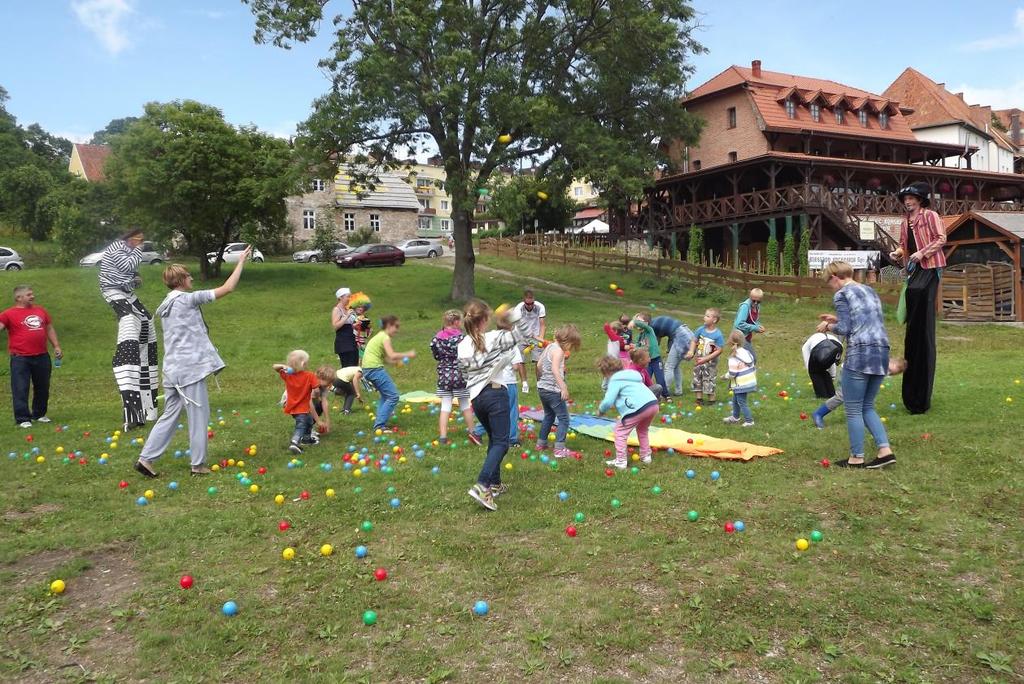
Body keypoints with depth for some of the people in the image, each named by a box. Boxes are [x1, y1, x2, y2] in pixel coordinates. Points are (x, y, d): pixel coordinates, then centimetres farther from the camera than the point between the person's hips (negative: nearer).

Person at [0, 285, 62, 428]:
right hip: (20, 359, -5)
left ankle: (39, 414, 29)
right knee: (21, 389, -4)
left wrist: (56, 346, 15)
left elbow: (49, 329, 20)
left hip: (42, 357, 5)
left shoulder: (40, 311, 13)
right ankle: (23, 419, 1)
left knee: (43, 388, 14)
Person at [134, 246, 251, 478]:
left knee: (170, 415, 14)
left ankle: (146, 458, 11)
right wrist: (241, 262, -4)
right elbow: (227, 288, -11)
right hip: (189, 368, -8)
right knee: (198, 416, 2)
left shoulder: (165, 306, 16)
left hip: (172, 369, 8)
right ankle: (198, 464, 8)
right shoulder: (187, 299, -10)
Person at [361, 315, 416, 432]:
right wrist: (407, 354, -10)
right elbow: (392, 355, -21)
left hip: (368, 369, 10)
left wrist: (398, 361, 13)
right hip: (375, 369, -10)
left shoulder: (380, 336, 20)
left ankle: (378, 422, 24)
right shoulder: (385, 337, -9)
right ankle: (380, 425, -9)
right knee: (393, 396, -7)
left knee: (386, 394, 25)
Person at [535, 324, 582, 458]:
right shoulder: (559, 350, -16)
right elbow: (555, 369, -29)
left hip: (542, 388, 9)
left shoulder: (549, 346, 10)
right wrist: (563, 387, -34)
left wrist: (540, 380, 31)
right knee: (564, 418, -4)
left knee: (549, 416, 25)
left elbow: (539, 365, 17)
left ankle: (541, 443, 33)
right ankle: (559, 449, -10)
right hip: (553, 390, -9)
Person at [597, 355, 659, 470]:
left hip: (638, 408, -8)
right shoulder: (629, 374, 26)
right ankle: (646, 456, 36)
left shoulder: (615, 380, 0)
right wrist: (615, 405, 32)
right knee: (642, 430, 34)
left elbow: (608, 401, -7)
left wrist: (600, 410, 11)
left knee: (620, 432, 7)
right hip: (653, 404, 9)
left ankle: (620, 461, 5)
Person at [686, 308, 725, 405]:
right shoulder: (701, 330, -6)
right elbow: (694, 341, 5)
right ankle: (699, 398, 26)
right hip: (698, 361, 5)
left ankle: (711, 399, 18)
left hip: (710, 363, -5)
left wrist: (705, 359, -20)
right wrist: (691, 351, -13)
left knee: (709, 381, 2)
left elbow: (719, 350, -17)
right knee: (697, 379, 12)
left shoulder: (718, 335, -18)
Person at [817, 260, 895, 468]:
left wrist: (829, 326, 10)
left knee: (854, 410, 3)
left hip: (859, 353, -8)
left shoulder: (841, 295, -3)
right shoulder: (870, 291, 21)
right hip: (882, 352, 8)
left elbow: (844, 329, -9)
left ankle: (856, 458, 8)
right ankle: (885, 450, 8)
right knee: (868, 406, 18)